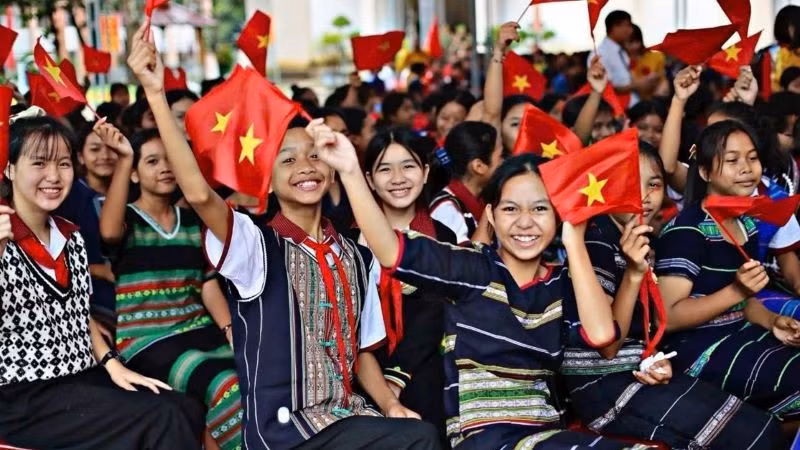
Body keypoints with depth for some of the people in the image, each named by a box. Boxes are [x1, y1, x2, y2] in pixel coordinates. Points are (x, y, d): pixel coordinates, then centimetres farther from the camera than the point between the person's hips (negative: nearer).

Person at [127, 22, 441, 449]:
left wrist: (390, 404, -1)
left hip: (345, 415, 6)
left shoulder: (356, 257, 10)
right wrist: (156, 94, -32)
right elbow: (199, 194, -27)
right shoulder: (255, 243, -8)